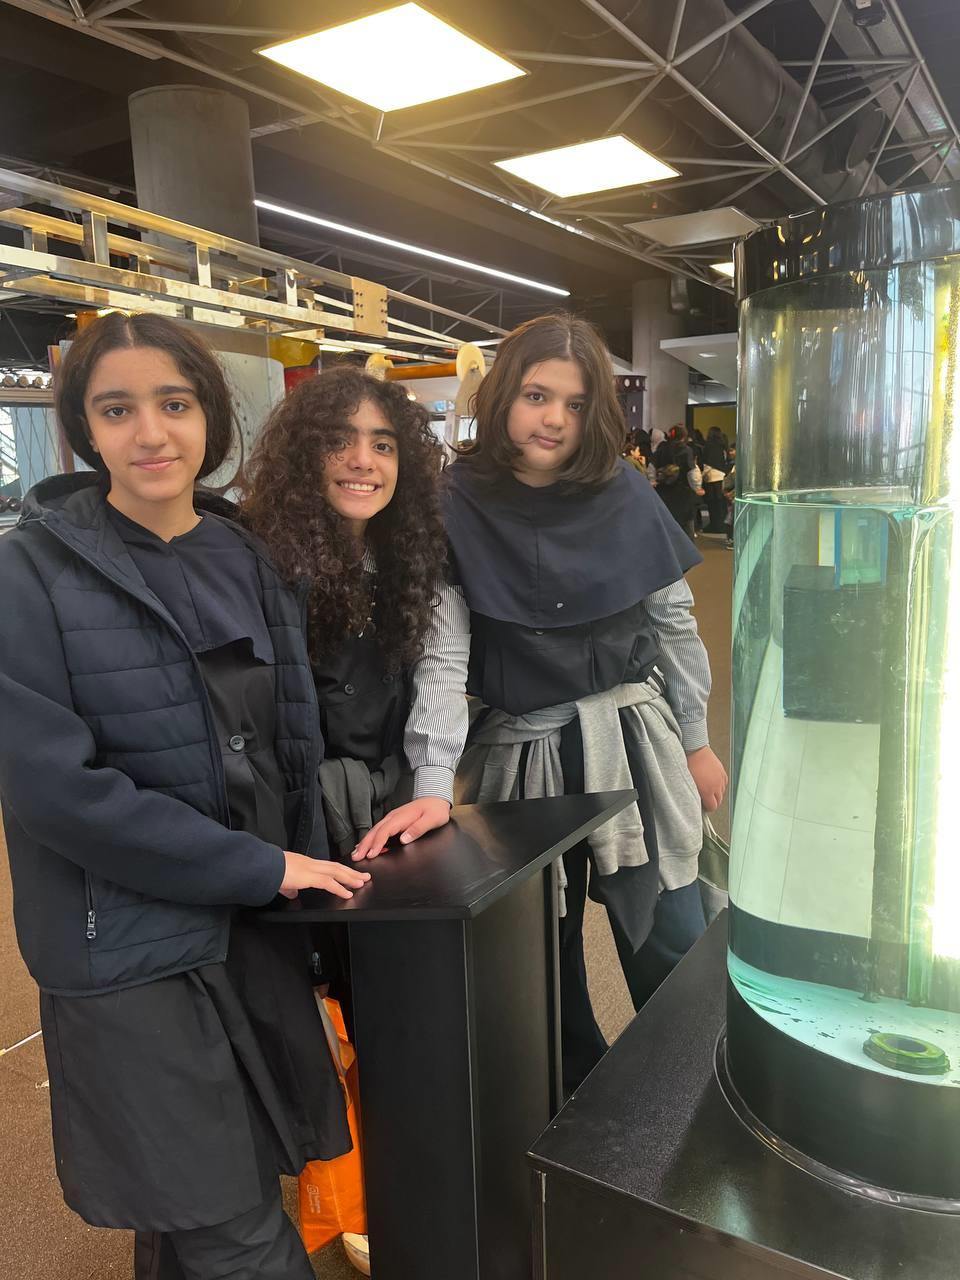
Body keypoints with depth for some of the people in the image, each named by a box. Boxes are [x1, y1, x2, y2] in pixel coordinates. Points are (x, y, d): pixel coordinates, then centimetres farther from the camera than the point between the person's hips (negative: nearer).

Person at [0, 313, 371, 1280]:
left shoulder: (244, 558, 5)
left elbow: (288, 741, 8)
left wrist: (304, 870, -2)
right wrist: (259, 867, -17)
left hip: (258, 925, 5)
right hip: (127, 947, -4)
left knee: (222, 1202, 19)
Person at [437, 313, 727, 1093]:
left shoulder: (623, 493, -1)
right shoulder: (456, 506, -8)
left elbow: (674, 622, 6)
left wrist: (696, 740, 8)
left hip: (631, 743, 2)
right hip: (520, 755, -1)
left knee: (674, 947, 9)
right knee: (542, 954, 13)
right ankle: (582, 1103, 38)